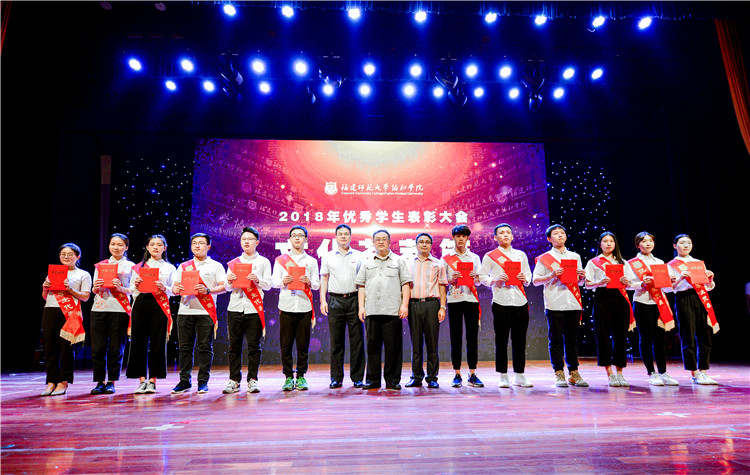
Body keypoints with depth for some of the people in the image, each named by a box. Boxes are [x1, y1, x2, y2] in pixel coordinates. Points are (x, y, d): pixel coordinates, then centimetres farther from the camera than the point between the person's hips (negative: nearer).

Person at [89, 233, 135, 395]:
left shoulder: (130, 266, 7)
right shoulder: (100, 265, 16)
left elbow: (133, 290, 2)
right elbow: (94, 291, 18)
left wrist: (121, 288, -16)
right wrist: (96, 287, -4)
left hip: (120, 310, -3)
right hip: (99, 309, 3)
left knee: (116, 348, 0)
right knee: (98, 347, 2)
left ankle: (111, 382, 11)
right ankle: (99, 381, 14)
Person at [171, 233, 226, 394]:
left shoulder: (216, 266, 7)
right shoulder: (183, 266, 18)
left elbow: (223, 287, -1)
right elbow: (175, 286, 16)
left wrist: (207, 290, -18)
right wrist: (176, 289, -8)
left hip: (205, 312, -3)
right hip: (185, 310, 3)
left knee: (205, 347, -2)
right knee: (185, 347, 5)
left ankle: (203, 382, 6)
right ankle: (184, 381, 15)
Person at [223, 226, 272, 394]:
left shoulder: (263, 262, 8)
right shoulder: (233, 263, 15)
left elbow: (268, 285, 3)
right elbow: (227, 288, 14)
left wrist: (257, 280, -16)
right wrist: (229, 281, -7)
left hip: (254, 309, -2)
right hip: (235, 308, 2)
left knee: (254, 346, 0)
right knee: (234, 346, 4)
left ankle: (252, 380, 8)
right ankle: (234, 380, 12)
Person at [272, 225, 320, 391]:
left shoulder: (311, 261, 13)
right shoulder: (280, 260, 12)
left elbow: (317, 285, 9)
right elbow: (273, 281, 7)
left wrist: (309, 281, -12)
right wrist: (283, 281, -14)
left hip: (305, 307, 0)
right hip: (286, 306, 0)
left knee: (303, 344, 1)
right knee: (285, 344, 0)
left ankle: (301, 376, 12)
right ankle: (288, 377, 11)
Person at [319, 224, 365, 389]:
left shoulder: (359, 256, 9)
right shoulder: (328, 257, 11)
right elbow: (324, 278, 10)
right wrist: (323, 300, 0)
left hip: (354, 299, 0)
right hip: (335, 300, 0)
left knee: (357, 340, 0)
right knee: (336, 341, 2)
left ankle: (357, 378, 8)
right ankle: (336, 378, 11)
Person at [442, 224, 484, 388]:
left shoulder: (474, 257, 13)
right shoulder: (446, 258, 9)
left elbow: (478, 282, 8)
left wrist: (475, 277, -14)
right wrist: (452, 280, -14)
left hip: (471, 299, 1)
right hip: (454, 299, -1)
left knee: (472, 337, 1)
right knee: (456, 338, 1)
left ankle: (473, 374, 8)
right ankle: (457, 375, 8)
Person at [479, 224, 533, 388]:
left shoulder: (521, 255, 16)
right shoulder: (490, 256, 6)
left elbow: (529, 275, 18)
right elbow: (482, 277, 2)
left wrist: (524, 279, -3)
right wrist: (495, 281, -14)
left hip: (520, 301, 3)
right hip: (501, 302, -3)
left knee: (520, 339, 5)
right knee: (501, 340, 0)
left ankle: (519, 375, 15)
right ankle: (503, 376, 9)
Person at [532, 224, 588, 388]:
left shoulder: (575, 256, 17)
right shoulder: (544, 258, 5)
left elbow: (580, 282, 21)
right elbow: (535, 280, 0)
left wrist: (581, 276, -1)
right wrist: (552, 276, -15)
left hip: (573, 303, 3)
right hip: (554, 304, -3)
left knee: (572, 339, 7)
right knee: (556, 339, 0)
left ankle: (573, 373, 15)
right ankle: (559, 373, 7)